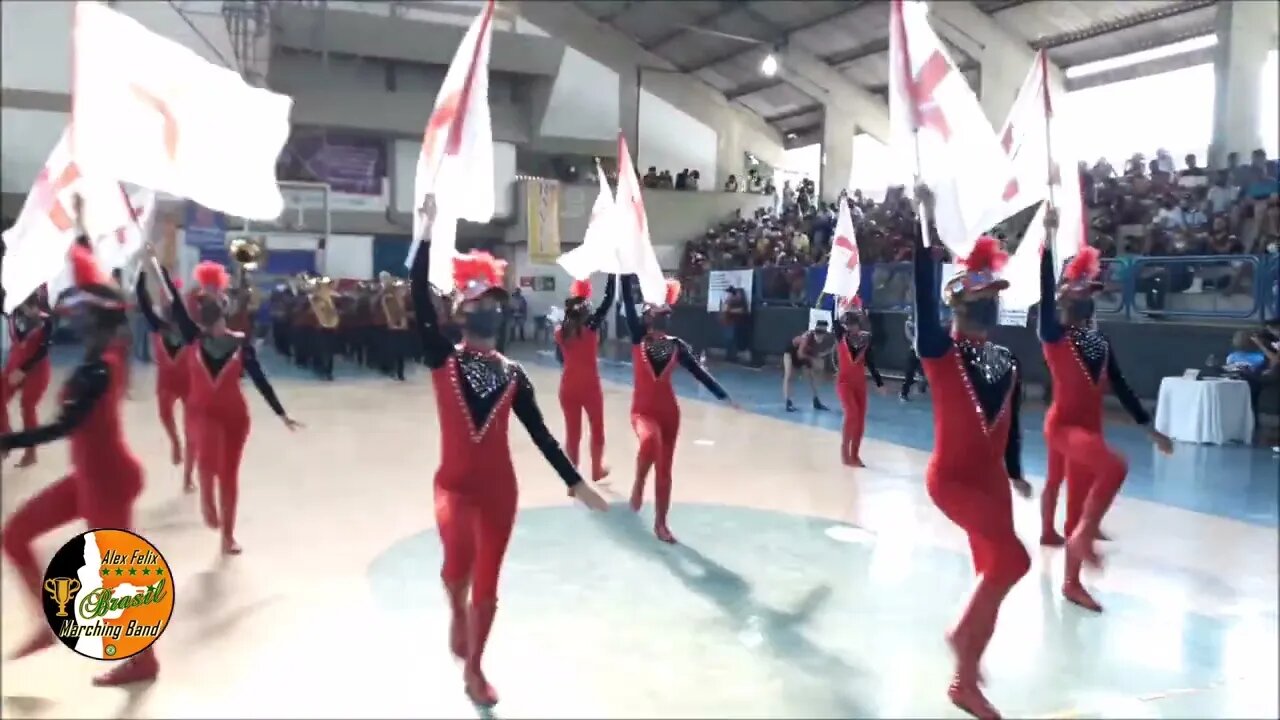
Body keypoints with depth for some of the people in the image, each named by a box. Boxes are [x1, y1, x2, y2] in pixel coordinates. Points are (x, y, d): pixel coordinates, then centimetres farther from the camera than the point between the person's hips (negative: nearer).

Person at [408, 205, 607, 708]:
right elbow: (419, 300, -17)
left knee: (487, 582, 8)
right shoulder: (443, 359, -4)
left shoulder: (512, 374, 3)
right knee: (459, 557, -27)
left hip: (500, 487, 3)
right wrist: (429, 231, -23)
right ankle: (457, 612, 10)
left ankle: (474, 671, 30)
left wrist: (575, 482, 2)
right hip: (455, 482, -2)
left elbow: (540, 433, 5)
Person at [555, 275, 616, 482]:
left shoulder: (560, 331, -2)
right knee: (597, 428, 18)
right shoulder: (591, 325, -13)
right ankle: (597, 470, 33)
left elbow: (561, 358, 10)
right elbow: (608, 300, -12)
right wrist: (612, 275, -8)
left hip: (568, 386, 3)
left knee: (572, 432, 7)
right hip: (590, 386, -3)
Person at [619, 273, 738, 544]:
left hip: (668, 411, 3)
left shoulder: (677, 345, 1)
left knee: (664, 469, 8)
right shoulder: (638, 337, -4)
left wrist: (724, 396, -3)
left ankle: (660, 523, 21)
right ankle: (638, 484, -8)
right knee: (650, 440, -36)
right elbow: (628, 302, -12)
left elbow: (699, 372, 2)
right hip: (643, 409, -3)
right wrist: (627, 274, -18)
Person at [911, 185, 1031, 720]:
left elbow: (1009, 423, 16)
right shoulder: (939, 351, -11)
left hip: (992, 480, 7)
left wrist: (1015, 473, 23)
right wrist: (925, 220, -27)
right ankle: (963, 633, 5)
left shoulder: (1007, 363, 6)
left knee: (992, 573, 10)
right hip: (951, 478, -7)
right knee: (1013, 558, -21)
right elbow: (925, 292, -23)